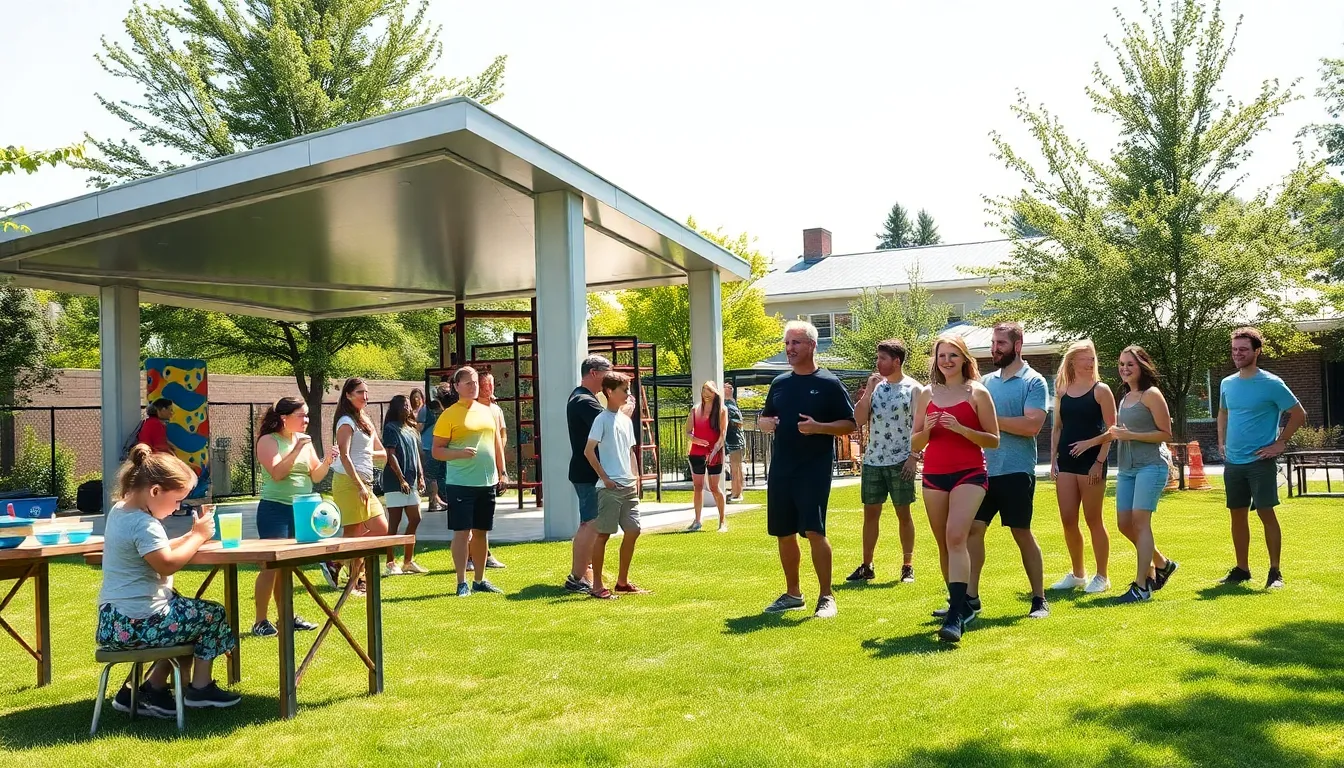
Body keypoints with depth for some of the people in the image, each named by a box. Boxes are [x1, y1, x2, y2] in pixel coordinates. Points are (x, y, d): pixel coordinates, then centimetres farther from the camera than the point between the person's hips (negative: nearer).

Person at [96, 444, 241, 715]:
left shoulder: (119, 511, 12)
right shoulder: (143, 524, -21)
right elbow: (168, 563, -26)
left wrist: (191, 536, 5)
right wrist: (198, 536, -13)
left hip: (112, 621, 10)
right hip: (135, 623, -10)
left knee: (185, 616, 28)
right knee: (213, 616, 5)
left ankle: (153, 689, 23)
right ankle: (200, 688, 17)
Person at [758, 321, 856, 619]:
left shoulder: (829, 383, -3)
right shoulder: (779, 383, 13)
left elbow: (850, 424, -4)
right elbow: (764, 418, 22)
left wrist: (819, 427, -21)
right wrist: (764, 422, -2)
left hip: (815, 469, -6)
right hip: (780, 469, 6)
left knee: (814, 530, -13)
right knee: (783, 533, 10)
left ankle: (826, 596, -2)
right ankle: (792, 594, 23)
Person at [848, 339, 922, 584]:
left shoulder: (913, 389, -5)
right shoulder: (875, 386, 9)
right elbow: (860, 419, 1)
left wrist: (914, 456, -14)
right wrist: (868, 391, -6)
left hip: (900, 462, -4)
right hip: (872, 460, 5)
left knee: (903, 513, 4)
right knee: (870, 513, 7)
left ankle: (907, 566, 14)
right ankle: (866, 566, 14)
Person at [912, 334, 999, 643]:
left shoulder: (977, 393, -1)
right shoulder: (926, 394, 10)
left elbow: (994, 440, -1)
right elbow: (915, 444, 12)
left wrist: (961, 429, -16)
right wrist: (926, 429, -9)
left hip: (969, 474, -5)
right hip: (934, 476, 5)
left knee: (956, 536, -21)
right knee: (944, 543, 11)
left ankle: (957, 616, -25)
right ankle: (960, 603, 29)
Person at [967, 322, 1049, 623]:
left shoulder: (1033, 381, -6)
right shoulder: (987, 381, 13)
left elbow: (1032, 425, -18)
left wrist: (992, 418, -15)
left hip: (1015, 471, -5)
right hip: (984, 469, 6)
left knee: (1022, 533, 2)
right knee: (973, 529, 1)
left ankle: (1039, 599, 15)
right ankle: (970, 596, 8)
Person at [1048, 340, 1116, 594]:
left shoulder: (1101, 390, -3)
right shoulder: (1062, 391, 11)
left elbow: (1111, 429, -7)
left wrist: (1100, 461, -14)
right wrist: (1053, 460, 7)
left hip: (1091, 462, -5)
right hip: (1066, 461, 5)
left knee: (1093, 520, 1)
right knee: (1068, 520, 6)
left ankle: (1102, 576, 12)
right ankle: (1077, 574, 20)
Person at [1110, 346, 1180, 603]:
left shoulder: (1151, 394, -6)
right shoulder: (1125, 397, 17)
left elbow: (1165, 434, -10)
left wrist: (1130, 435, -17)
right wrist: (1116, 434, 6)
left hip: (1151, 465, -8)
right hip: (1127, 468, 8)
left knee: (1140, 521, -13)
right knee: (1125, 524, 6)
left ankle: (1141, 586, -11)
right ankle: (1161, 564, 28)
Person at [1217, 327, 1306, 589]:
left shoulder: (1271, 384, -10)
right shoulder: (1227, 384, 8)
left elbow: (1299, 414, -6)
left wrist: (1280, 443, -9)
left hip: (1260, 461, -6)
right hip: (1232, 461, 6)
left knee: (1266, 513, -5)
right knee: (1238, 514, 10)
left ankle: (1275, 572, 3)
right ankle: (1242, 569, 19)